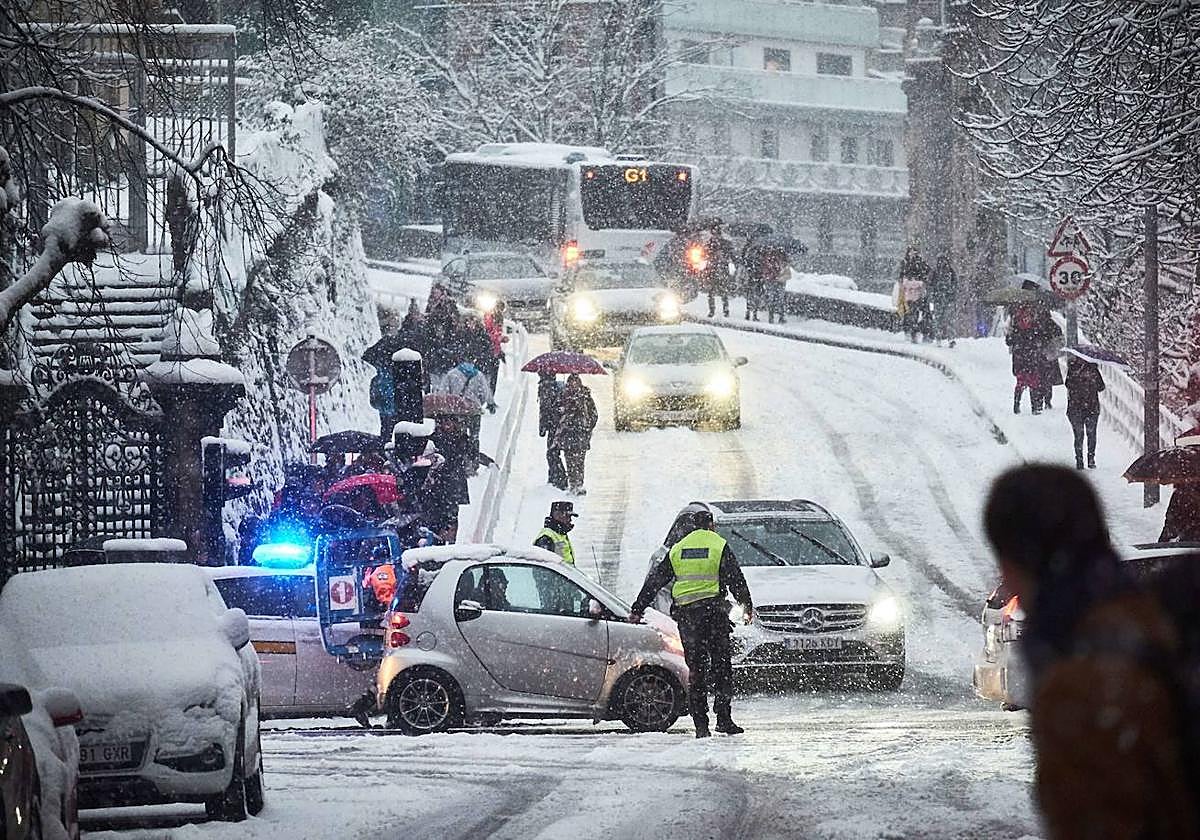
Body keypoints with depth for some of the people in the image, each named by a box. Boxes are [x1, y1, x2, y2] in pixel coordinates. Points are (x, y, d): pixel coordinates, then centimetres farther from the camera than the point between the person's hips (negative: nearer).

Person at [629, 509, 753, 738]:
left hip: (685, 613, 3)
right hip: (713, 609, -3)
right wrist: (747, 605, 13)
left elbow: (655, 581, 15)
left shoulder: (677, 550, 13)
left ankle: (700, 723, 1)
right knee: (721, 666, 2)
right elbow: (736, 579, 2)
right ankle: (723, 718, -5)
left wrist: (637, 609, 20)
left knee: (695, 669, 6)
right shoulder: (719, 546, 2)